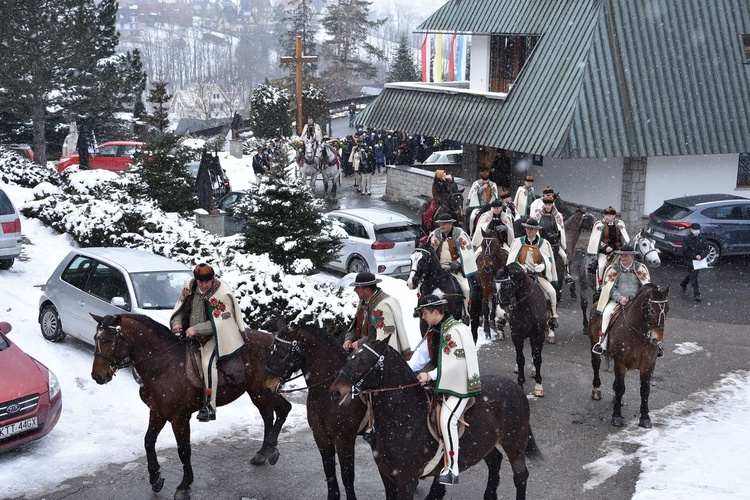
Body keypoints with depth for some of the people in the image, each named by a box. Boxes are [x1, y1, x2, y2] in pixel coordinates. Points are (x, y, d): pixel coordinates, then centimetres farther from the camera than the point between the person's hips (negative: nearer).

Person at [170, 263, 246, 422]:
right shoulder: (189, 288, 1)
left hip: (214, 337, -7)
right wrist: (176, 323, -9)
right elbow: (180, 308, 12)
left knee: (207, 362, -26)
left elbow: (218, 323, -20)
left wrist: (196, 329, -26)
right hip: (191, 336, 7)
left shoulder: (222, 294, -17)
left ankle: (210, 407, -25)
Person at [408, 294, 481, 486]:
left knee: (447, 420, -18)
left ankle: (453, 470, -12)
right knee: (446, 421, 13)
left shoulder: (458, 330, -18)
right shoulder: (432, 332, 9)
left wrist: (430, 376, -25)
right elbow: (420, 356, 2)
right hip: (444, 384, 9)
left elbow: (456, 363, -23)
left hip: (460, 384, -9)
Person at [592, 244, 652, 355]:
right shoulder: (613, 269, 5)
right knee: (607, 313, -28)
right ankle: (602, 342, -25)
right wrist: (619, 298, -19)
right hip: (617, 300, -1)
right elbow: (610, 288, -2)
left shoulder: (640, 268, 9)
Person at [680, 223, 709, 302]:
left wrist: (701, 256, -17)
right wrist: (695, 256, -21)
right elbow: (685, 251, -15)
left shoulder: (701, 238, 2)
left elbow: (707, 249, 1)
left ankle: (683, 284, 47)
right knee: (693, 277, -8)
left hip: (699, 261, 5)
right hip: (690, 261, -5)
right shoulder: (687, 239, -12)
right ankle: (696, 294, -7)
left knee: (691, 275, 21)